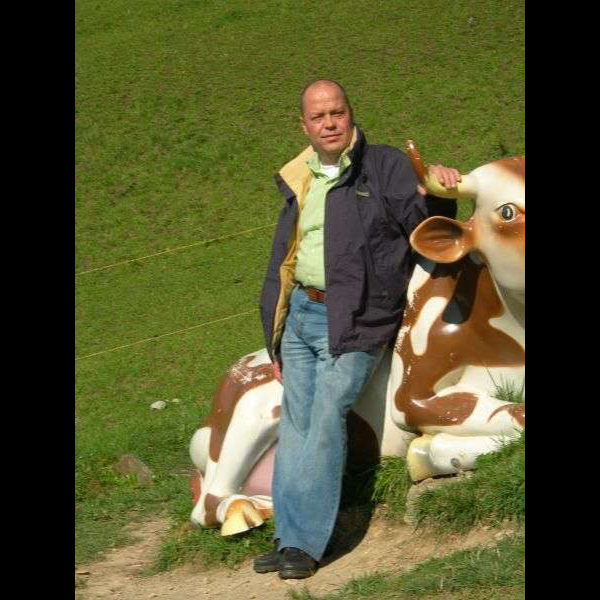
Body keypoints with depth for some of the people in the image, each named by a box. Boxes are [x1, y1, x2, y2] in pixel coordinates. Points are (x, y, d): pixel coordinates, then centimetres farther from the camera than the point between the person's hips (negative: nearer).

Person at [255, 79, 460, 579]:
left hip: (352, 322, -6)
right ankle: (290, 539, 8)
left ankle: (305, 544, -11)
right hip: (298, 314, 6)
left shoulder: (387, 167, 0)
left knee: (327, 419, -13)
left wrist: (435, 195, -29)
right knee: (295, 423, 4)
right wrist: (274, 339, 20)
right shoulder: (299, 181, 16)